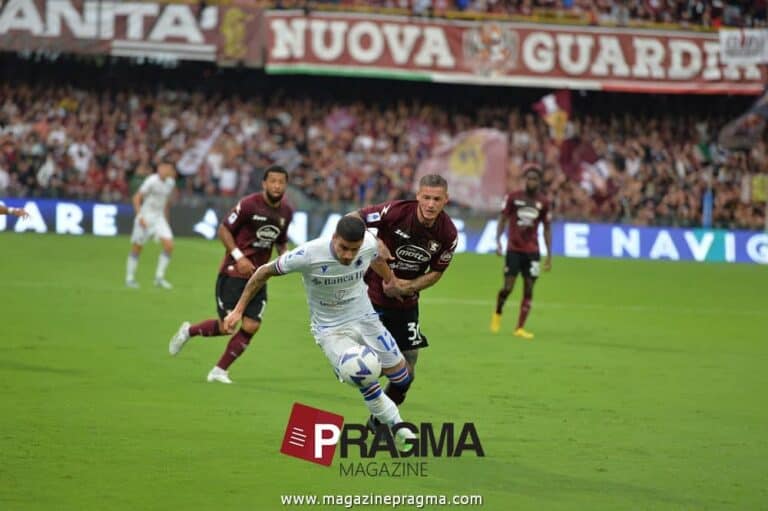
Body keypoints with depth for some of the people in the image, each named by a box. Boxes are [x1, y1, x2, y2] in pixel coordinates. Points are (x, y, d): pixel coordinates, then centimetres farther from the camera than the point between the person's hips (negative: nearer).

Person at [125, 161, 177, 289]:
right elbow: (136, 198, -14)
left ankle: (159, 277, -2)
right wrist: (140, 216, -21)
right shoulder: (152, 181, -16)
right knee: (137, 248, 2)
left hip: (159, 217, 6)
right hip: (145, 217, -6)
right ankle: (129, 278, 15)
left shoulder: (171, 183, 4)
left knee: (169, 245, -10)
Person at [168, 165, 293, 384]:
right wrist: (239, 257, -18)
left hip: (258, 277, 5)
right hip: (233, 273, -5)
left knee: (251, 327, -6)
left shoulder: (286, 212, 5)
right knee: (226, 326, -5)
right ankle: (188, 331, 25)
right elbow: (224, 229, -8)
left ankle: (220, 371, 10)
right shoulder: (249, 204, -14)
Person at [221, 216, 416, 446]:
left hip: (364, 317, 4)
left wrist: (391, 279, 26)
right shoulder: (308, 255, -31)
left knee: (401, 376, 7)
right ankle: (396, 427, 3)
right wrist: (238, 310, -12)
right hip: (329, 329, -4)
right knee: (365, 381, -22)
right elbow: (264, 272, -15)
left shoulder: (370, 244, -20)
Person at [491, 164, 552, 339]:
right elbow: (502, 219, 3)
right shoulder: (513, 197, -2)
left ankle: (520, 328, 3)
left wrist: (549, 256, 6)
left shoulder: (543, 202, 3)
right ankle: (498, 313, 23)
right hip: (513, 249, -2)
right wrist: (498, 242, -10)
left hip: (532, 251, 2)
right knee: (508, 287, -7)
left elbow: (547, 229, 8)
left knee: (529, 290, -2)